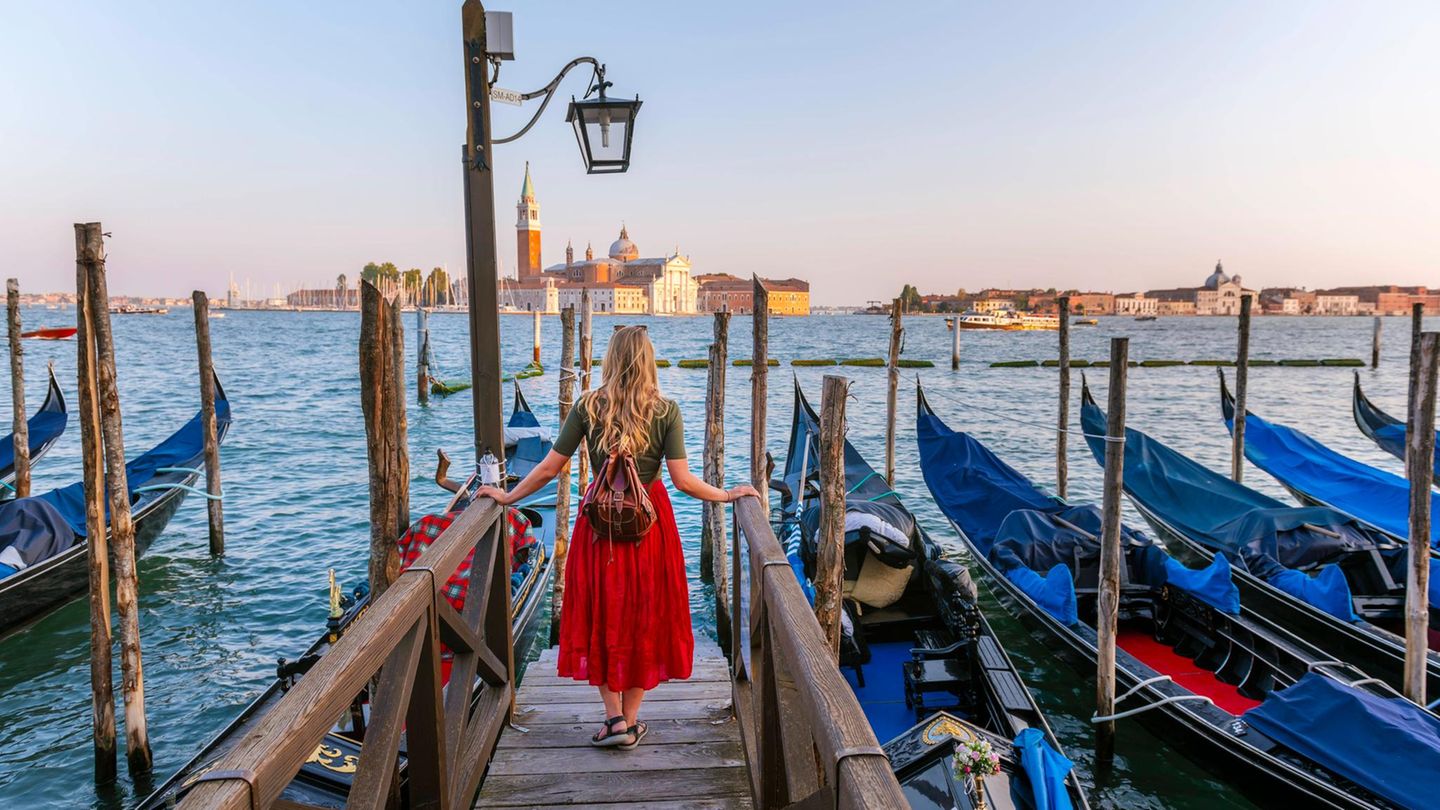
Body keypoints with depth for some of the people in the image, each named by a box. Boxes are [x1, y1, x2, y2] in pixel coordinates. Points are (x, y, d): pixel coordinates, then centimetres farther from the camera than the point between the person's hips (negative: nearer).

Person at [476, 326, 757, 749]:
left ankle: (614, 717, 13)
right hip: (649, 522, 0)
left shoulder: (588, 406, -4)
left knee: (601, 617, 14)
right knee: (644, 618, 13)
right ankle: (630, 721, 22)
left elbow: (549, 469, -2)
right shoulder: (666, 410, -7)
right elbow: (683, 480, -11)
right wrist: (728, 495, 5)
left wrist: (507, 496, 13)